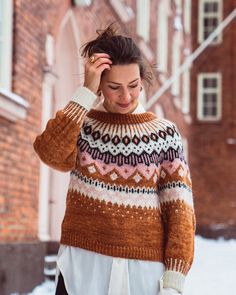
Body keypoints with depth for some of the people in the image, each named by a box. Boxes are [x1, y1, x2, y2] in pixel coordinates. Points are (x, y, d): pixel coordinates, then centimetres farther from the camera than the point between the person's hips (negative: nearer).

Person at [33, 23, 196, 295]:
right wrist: (86, 92, -18)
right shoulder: (80, 124, 3)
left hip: (145, 268, 0)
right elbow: (51, 154, -18)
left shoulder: (164, 134, 1)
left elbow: (180, 209, -2)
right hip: (83, 263, 0)